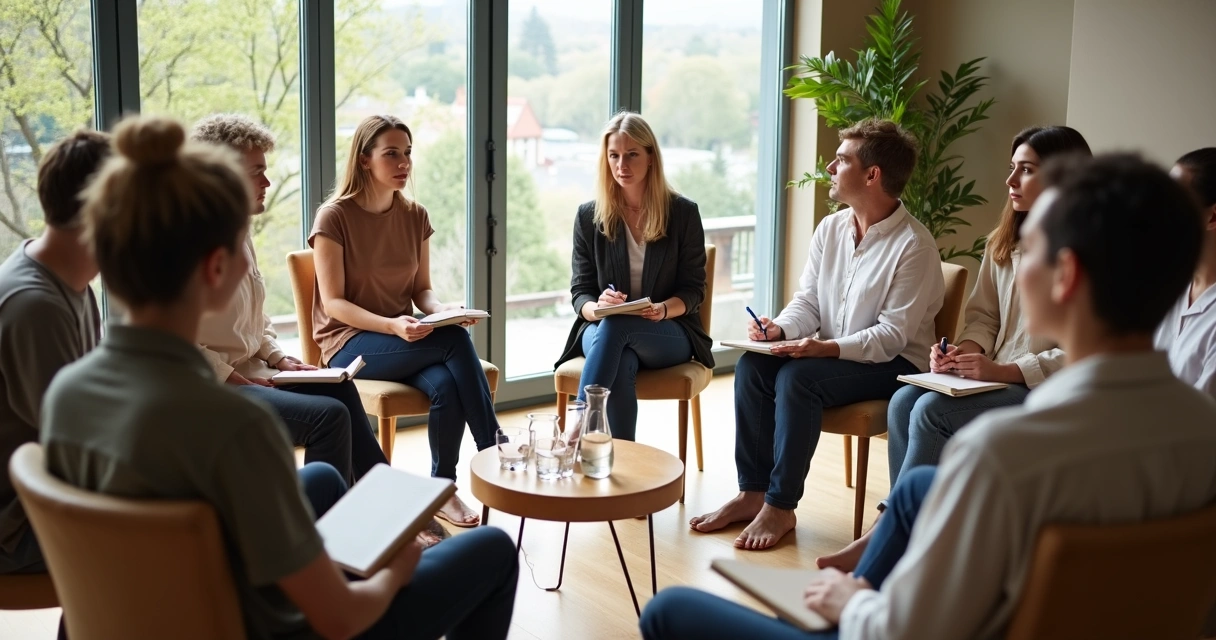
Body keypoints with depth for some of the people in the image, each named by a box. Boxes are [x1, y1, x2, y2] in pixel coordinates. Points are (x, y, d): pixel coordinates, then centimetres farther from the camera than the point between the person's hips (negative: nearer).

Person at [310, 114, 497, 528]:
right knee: (455, 341, -29)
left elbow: (422, 291, 10)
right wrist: (391, 326, -26)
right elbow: (333, 303, -11)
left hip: (405, 339, 5)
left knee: (446, 384, -31)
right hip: (349, 342, -4)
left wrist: (444, 310, -14)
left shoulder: (415, 217, 7)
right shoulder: (334, 217, -9)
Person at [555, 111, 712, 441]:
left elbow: (693, 290, 1)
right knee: (621, 366, -37)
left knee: (615, 326, -36)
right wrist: (595, 306, -21)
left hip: (670, 333, -1)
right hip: (602, 329, 1)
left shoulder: (683, 213, 1)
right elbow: (580, 291, 5)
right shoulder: (590, 216, 4)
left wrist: (662, 310, -21)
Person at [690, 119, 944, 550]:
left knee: (798, 377, -30)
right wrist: (781, 328, -13)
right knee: (752, 365, -17)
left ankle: (780, 507, -20)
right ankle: (752, 493, -12)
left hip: (895, 364, -7)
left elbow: (892, 335, -19)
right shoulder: (830, 230, 7)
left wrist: (828, 347, -31)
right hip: (830, 354, 7)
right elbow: (807, 302, 8)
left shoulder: (914, 244, -16)